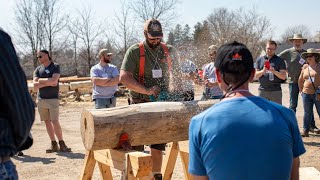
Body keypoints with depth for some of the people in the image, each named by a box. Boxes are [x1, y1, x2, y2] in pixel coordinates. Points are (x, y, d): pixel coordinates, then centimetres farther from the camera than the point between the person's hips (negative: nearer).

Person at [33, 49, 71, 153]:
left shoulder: (55, 67, 1)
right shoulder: (38, 69, 12)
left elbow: (54, 80, -15)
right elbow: (35, 85, 0)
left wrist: (41, 80, -4)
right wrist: (48, 82, -10)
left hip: (53, 99, -4)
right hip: (41, 99, 4)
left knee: (55, 122, -9)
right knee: (47, 122, 5)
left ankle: (61, 144, 1)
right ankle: (54, 144, 12)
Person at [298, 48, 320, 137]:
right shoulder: (305, 67, 10)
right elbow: (300, 80, 20)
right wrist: (301, 90, 15)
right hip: (306, 94, 3)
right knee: (307, 113, 8)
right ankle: (305, 130, 13)